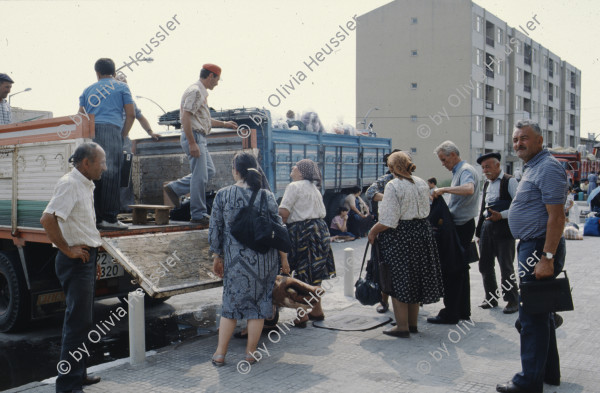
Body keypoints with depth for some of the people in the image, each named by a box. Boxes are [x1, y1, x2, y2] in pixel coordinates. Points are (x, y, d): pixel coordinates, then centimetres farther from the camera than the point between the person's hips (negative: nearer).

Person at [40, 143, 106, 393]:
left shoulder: (85, 185, 14)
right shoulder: (69, 184, -16)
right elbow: (47, 219, -28)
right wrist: (68, 250, -19)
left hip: (86, 259, 10)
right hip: (76, 261, -10)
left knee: (82, 321, 18)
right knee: (78, 323, -6)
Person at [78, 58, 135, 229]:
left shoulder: (88, 90, 24)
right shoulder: (121, 87, 14)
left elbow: (80, 116, 19)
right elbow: (130, 114, 6)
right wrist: (123, 135, 13)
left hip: (90, 132, 4)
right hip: (111, 130, -4)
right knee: (111, 174, -7)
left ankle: (94, 217, 5)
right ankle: (109, 218, -11)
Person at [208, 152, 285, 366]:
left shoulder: (222, 195, -4)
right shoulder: (267, 196, -4)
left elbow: (214, 229, 0)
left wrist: (217, 256, 11)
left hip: (235, 258, 1)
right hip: (264, 258, 0)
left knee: (231, 303, 12)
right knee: (258, 304, 9)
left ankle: (220, 354, 17)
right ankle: (250, 354, 18)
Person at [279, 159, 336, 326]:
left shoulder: (294, 187, -9)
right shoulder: (314, 189, 17)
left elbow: (283, 213, -16)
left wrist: (280, 225, 2)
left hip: (302, 231, -8)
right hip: (319, 229, 8)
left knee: (302, 274, -3)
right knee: (315, 273, 15)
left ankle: (302, 314, 1)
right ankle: (317, 309, 24)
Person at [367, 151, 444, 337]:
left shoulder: (393, 186, -16)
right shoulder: (422, 183, 7)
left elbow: (389, 220, -19)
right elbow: (426, 210, 13)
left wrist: (373, 231, -7)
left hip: (399, 236, -7)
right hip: (422, 232, 7)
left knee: (398, 281, 2)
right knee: (415, 279, 16)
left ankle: (402, 327, 6)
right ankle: (413, 323, 26)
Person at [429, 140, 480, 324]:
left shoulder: (466, 170, -13)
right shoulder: (458, 171, 19)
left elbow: (469, 190, -35)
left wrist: (444, 189, -30)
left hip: (462, 227, -10)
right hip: (460, 225, 10)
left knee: (452, 270, -6)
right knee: (460, 269, 15)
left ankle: (450, 314, 0)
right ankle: (463, 310, 23)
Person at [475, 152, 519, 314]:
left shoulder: (510, 181, -6)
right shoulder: (487, 184, 17)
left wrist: (501, 215, -20)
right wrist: (479, 229, 17)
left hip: (503, 228, -7)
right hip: (487, 227, 8)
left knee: (506, 266, -2)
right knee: (485, 265, 11)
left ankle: (512, 301, 11)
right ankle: (490, 298, 24)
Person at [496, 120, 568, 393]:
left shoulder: (548, 168, -15)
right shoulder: (532, 167, 18)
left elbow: (557, 217, -22)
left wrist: (547, 258, -25)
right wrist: (542, 254, 19)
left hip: (540, 248, -11)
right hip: (531, 247, 11)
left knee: (531, 315, -5)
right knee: (540, 312, 18)